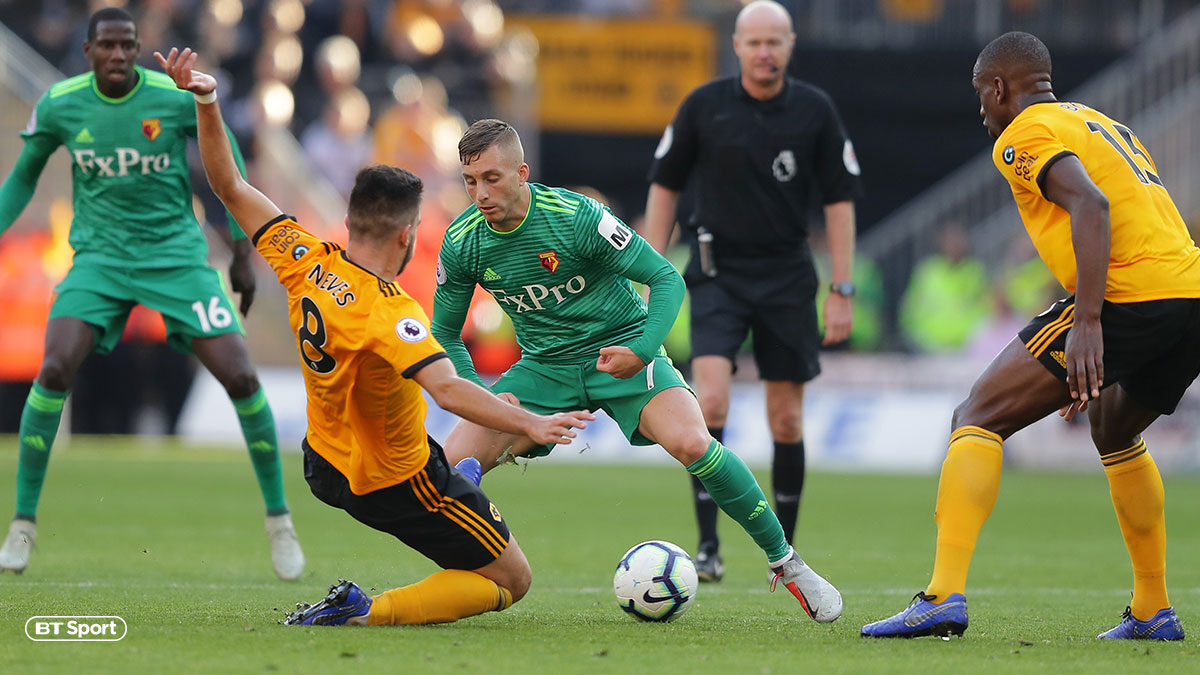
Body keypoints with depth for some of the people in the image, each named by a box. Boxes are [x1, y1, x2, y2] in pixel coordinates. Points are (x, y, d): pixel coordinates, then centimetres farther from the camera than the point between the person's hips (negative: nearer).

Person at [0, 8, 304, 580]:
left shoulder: (178, 99, -11)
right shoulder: (59, 105, -6)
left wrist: (242, 251, 5)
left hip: (176, 254, -1)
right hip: (100, 257, 1)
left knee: (240, 377, -10)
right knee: (55, 369, -21)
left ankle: (279, 520, 9)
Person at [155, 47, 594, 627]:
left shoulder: (307, 264, -14)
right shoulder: (389, 316, -33)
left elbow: (231, 188, -8)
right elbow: (447, 389, -47)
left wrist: (205, 101, -8)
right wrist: (529, 425, -52)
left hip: (324, 464, 9)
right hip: (396, 486, -9)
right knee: (511, 580, 3)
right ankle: (365, 613, -12)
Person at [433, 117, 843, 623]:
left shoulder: (575, 215, -22)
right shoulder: (461, 243, -10)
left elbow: (665, 277, -14)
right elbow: (445, 332, 4)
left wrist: (642, 350, -29)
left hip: (621, 349, -4)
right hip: (544, 368, 4)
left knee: (690, 443, -28)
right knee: (453, 464, -16)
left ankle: (784, 561, -12)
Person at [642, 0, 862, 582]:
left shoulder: (815, 110, -1)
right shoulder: (704, 106, -3)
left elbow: (839, 202, 3)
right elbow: (664, 187, 6)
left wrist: (842, 292, -2)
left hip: (787, 279, 1)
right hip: (718, 273, -1)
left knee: (787, 420, 5)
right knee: (711, 401, -19)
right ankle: (708, 544, -15)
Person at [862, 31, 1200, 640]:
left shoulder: (1025, 134, 2)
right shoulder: (1104, 125, 30)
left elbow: (1091, 204, -16)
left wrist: (1086, 322, -25)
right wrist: (1090, 370, 34)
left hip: (1126, 296, -8)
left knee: (977, 419, -3)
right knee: (1115, 433, 34)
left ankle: (944, 597, -18)